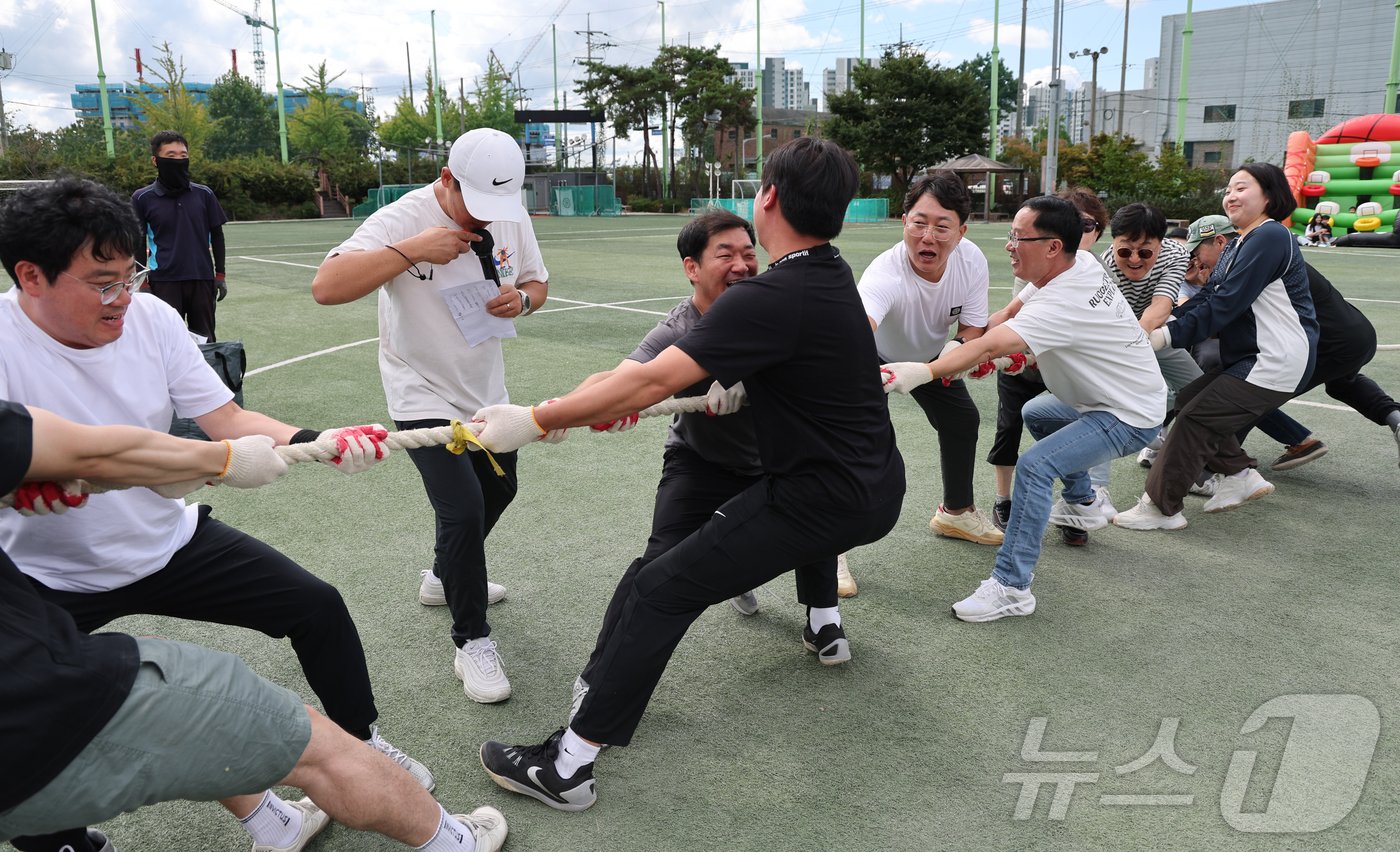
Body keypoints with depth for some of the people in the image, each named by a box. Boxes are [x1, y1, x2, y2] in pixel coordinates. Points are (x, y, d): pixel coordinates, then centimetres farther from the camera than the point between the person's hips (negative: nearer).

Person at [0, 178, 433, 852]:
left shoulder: (150, 316, -11)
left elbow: (227, 420, -10)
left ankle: (362, 742, 23)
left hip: (170, 541, 4)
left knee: (317, 607, -1)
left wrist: (318, 441, -26)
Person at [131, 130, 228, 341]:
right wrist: (141, 284, 1)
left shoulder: (204, 194, 5)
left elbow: (217, 236, 11)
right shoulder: (142, 198, 0)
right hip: (164, 282, -2)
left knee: (205, 341, 9)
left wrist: (220, 275, 8)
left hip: (203, 280, 2)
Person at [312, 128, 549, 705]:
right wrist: (411, 250, -37)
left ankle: (444, 578, 47)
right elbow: (326, 287, -32)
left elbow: (536, 283, 8)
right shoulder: (403, 219, -23)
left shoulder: (510, 217, -6)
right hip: (424, 397, -7)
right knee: (463, 510, -16)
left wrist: (522, 299, -16)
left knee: (498, 490, 21)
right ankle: (472, 642, 3)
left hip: (486, 391, 7)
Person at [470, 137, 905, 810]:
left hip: (829, 502, -9)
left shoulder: (771, 298, -22)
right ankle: (824, 624, 53)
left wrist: (536, 421, -24)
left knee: (658, 592, -7)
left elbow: (655, 381, -28)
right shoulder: (835, 274, 5)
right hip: (879, 489, 9)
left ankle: (566, 766, -3)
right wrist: (736, 375, 14)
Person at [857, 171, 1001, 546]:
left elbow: (974, 326, -12)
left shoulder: (972, 260, -26)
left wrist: (959, 345, -37)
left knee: (963, 419, 15)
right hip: (878, 355, -6)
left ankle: (956, 511, 41)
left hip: (930, 353, 6)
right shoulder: (885, 273, -44)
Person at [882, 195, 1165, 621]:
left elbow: (991, 345, -43)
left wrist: (925, 371, -50)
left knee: (1034, 465, -26)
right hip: (1102, 398, 10)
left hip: (1130, 417, -10)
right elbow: (1014, 314, 6)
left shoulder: (1062, 304, -32)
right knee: (1036, 414, 30)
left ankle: (1011, 587, -21)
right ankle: (1082, 503, 43)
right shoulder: (1080, 262, -5)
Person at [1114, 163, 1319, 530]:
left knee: (1195, 418, -12)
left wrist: (1169, 336, -23)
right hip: (1250, 357, 10)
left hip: (1276, 362, -10)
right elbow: (1211, 294, 9)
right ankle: (1240, 475, 19)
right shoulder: (1244, 242, 19)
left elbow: (1225, 304, -22)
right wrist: (1166, 321, -6)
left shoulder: (1269, 237, -15)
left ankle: (1160, 507, -3)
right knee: (1189, 400, 11)